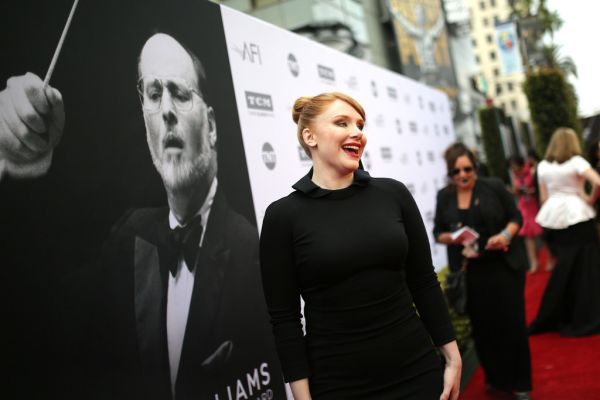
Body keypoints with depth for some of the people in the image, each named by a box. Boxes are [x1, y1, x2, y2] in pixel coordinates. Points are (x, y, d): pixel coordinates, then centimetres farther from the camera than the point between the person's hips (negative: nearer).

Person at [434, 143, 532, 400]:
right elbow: (438, 233, 9)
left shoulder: (494, 187, -3)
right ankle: (495, 378, 27)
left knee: (511, 322, 2)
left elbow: (516, 217, 3)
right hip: (470, 272, 2)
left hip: (505, 266, -2)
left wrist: (505, 235, -17)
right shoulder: (444, 197, 3)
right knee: (483, 326, 8)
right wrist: (452, 238, -13)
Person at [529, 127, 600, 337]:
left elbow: (544, 198, 9)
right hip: (577, 216, -5)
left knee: (563, 269, 14)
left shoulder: (543, 166, 7)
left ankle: (556, 318, 19)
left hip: (553, 218, 5)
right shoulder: (576, 161, -7)